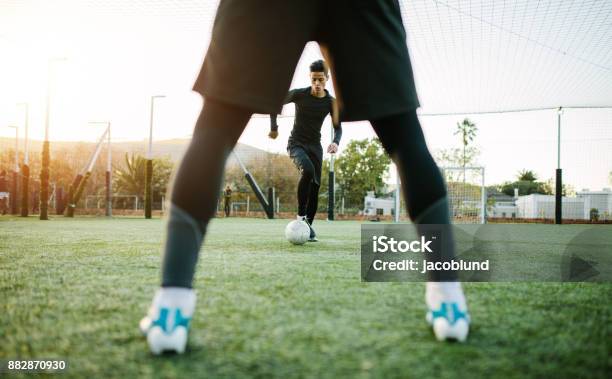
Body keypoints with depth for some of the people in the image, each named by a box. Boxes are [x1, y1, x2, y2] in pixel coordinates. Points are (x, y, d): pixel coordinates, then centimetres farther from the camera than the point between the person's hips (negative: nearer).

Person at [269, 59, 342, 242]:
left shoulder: (331, 102, -3)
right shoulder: (299, 94, -11)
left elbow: (337, 127, 5)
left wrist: (336, 142, -16)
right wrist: (274, 128, 2)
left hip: (315, 145, 4)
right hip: (296, 143, -4)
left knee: (315, 186, -2)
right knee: (307, 170, -33)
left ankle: (308, 227, 8)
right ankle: (301, 216, -22)